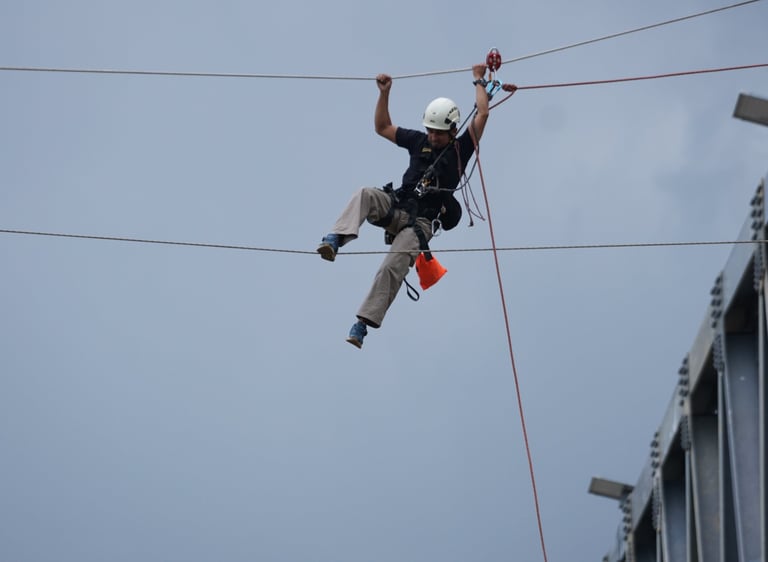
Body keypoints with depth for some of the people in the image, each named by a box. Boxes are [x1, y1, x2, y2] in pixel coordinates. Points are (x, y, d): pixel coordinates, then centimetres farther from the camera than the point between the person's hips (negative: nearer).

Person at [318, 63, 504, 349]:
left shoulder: (461, 148, 8)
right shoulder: (419, 141, 18)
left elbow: (482, 114, 0)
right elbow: (382, 127, 25)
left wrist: (479, 81, 9)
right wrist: (384, 93, 18)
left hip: (420, 222, -4)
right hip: (396, 206, 4)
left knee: (393, 267, -23)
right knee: (365, 195, -30)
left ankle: (363, 324, -27)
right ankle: (336, 239, -49)